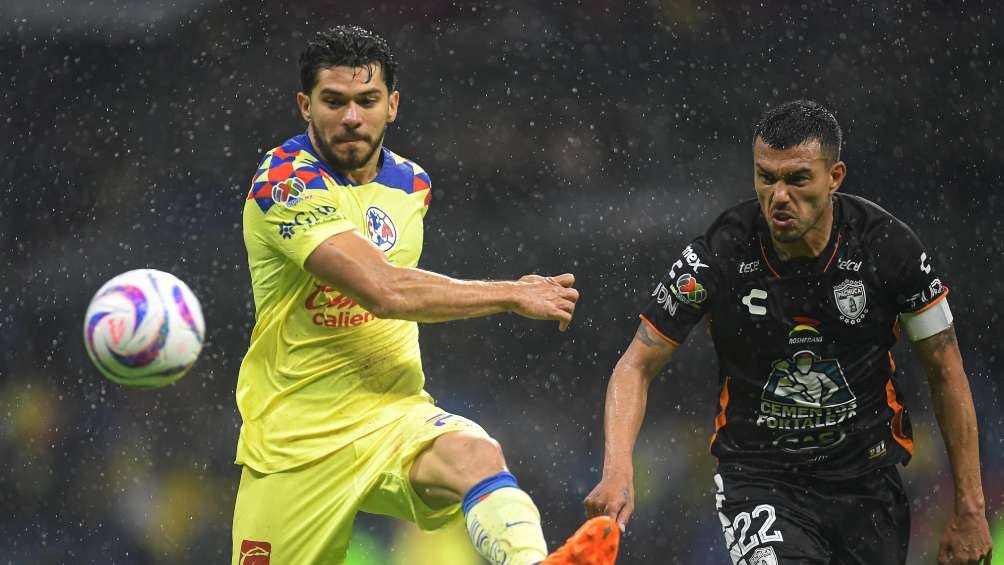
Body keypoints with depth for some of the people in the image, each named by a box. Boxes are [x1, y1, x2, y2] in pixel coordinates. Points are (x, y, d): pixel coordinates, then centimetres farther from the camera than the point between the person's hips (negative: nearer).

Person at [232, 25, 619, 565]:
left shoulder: (411, 183, 10)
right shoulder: (284, 182, -14)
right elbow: (382, 289, -24)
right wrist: (515, 295, -18)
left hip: (395, 418, 3)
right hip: (296, 440, -3)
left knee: (476, 454, -28)